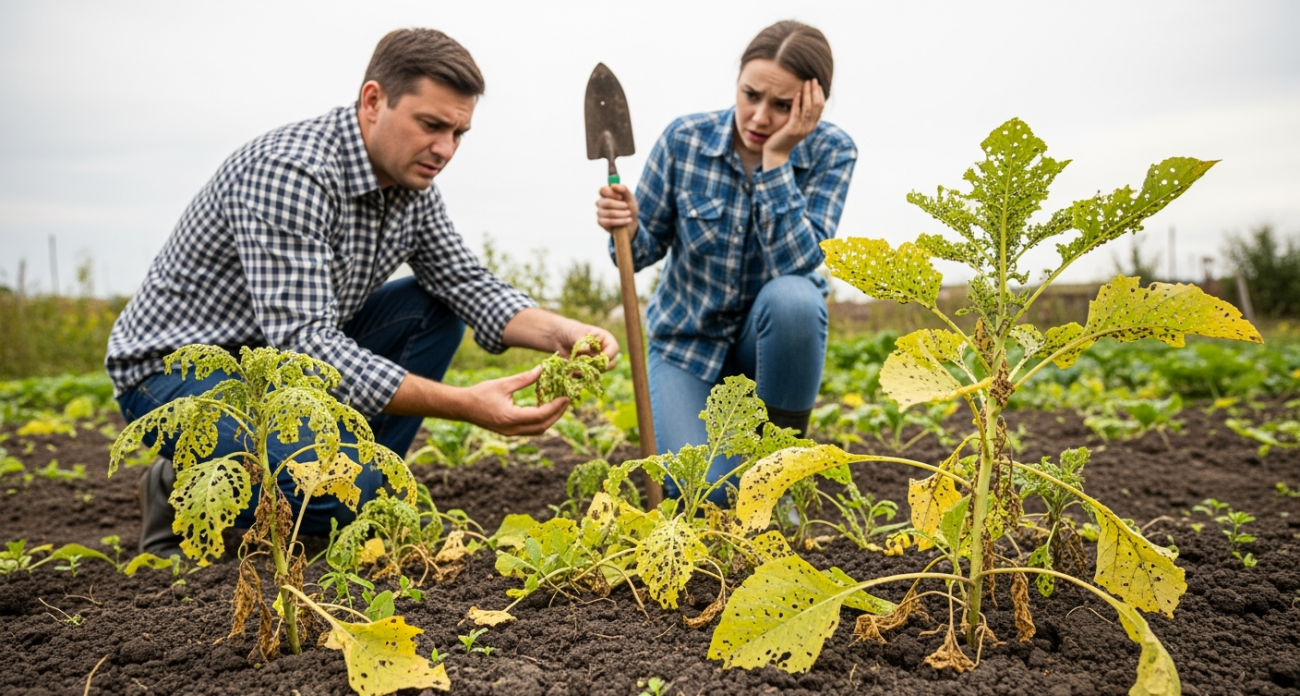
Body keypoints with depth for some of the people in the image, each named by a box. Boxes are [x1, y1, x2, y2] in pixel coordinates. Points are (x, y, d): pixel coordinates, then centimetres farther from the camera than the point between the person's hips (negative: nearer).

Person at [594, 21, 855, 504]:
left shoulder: (831, 152, -15)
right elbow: (647, 248, -6)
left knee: (793, 298, -37)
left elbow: (797, 262, -28)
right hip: (687, 338, 0)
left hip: (772, 335, 1)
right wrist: (627, 229, -29)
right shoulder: (685, 139, -14)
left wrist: (776, 158, -33)